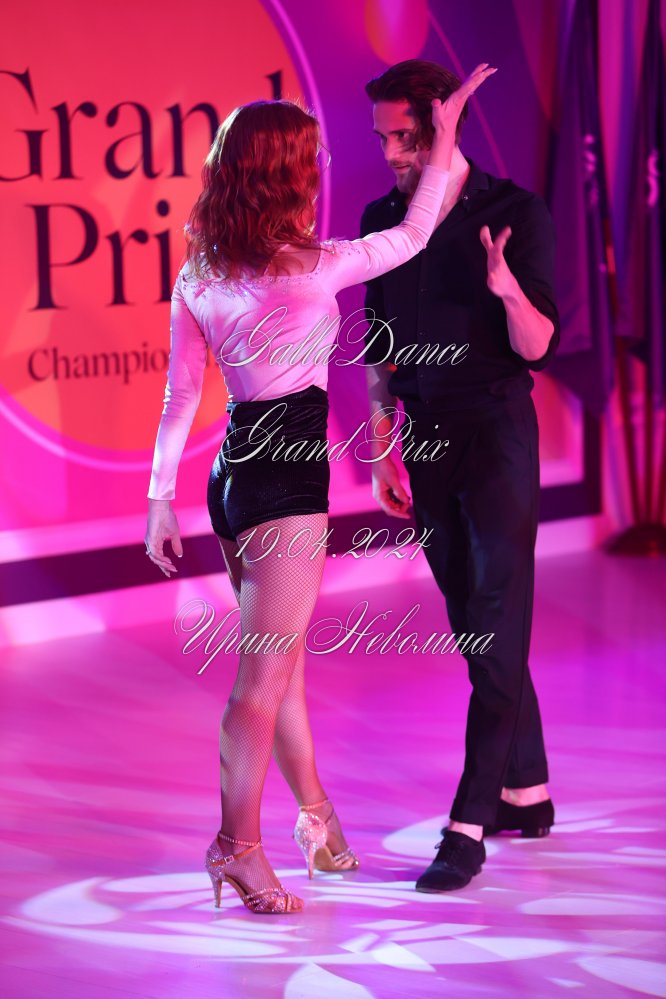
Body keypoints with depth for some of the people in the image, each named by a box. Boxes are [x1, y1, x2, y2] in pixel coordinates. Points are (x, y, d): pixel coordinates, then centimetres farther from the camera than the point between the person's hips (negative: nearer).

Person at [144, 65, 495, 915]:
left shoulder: (197, 279, 4)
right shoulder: (315, 266, -13)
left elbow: (180, 395, 6)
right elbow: (413, 235, 0)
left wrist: (161, 497, 11)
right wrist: (445, 134, 10)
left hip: (237, 465, 7)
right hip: (293, 472, -7)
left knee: (282, 662, 18)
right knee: (266, 672, -3)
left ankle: (315, 814, 31)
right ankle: (237, 846, 1)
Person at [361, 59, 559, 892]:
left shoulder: (516, 215, -9)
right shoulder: (382, 220, 5)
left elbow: (536, 347, -11)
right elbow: (381, 346, 13)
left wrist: (509, 290, -31)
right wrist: (384, 452, 10)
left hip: (497, 433, -5)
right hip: (427, 439, 6)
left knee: (496, 632, -8)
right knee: (474, 629, 12)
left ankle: (468, 829, -11)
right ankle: (526, 794, 24)